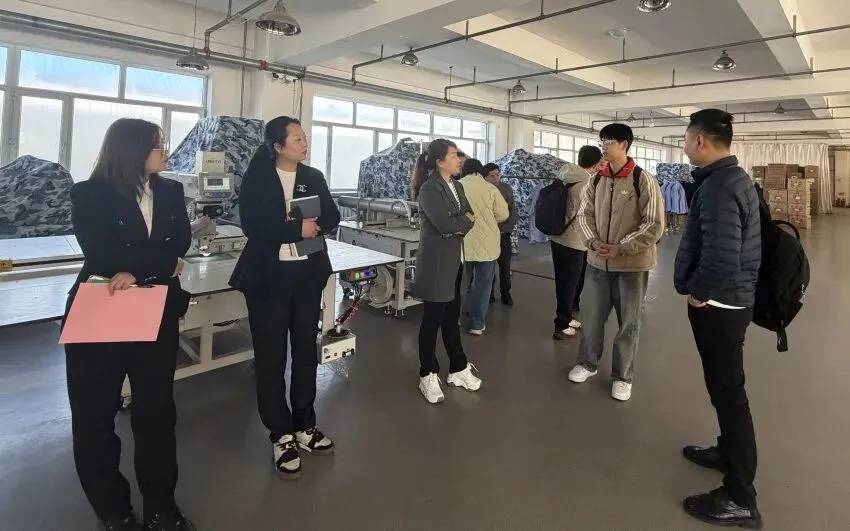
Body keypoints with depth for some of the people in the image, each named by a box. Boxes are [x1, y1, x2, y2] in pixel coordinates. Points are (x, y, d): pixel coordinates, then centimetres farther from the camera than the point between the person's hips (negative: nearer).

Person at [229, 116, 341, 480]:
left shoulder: (314, 177, 7)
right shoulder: (256, 178, -6)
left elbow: (332, 218, 4)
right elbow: (252, 224, -17)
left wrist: (312, 224, -16)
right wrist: (297, 228, -21)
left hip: (308, 273, 4)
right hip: (268, 276, -4)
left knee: (306, 350, 13)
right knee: (271, 357, 4)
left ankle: (304, 425, 30)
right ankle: (281, 435, 19)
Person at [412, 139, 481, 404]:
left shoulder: (457, 186, 13)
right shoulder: (429, 189, -14)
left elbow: (470, 216, 7)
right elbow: (444, 224, -23)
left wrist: (457, 225, -12)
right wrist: (465, 221, -6)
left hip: (455, 261, 8)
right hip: (436, 262, -8)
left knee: (452, 318, 16)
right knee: (432, 319, 3)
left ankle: (458, 368, 28)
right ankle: (428, 376, 16)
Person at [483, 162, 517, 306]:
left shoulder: (507, 188, 0)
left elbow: (513, 211, 2)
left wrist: (507, 229, -7)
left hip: (503, 233, 1)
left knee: (505, 265, 4)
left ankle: (505, 293, 16)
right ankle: (488, 293, 18)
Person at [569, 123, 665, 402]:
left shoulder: (643, 180, -11)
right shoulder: (597, 180, 4)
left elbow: (655, 225, -13)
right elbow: (584, 214, 8)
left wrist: (621, 248, -20)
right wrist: (593, 242, -11)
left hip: (632, 264, -4)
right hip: (598, 261, 4)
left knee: (629, 322, 8)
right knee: (590, 315, 13)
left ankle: (623, 376, 26)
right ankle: (588, 363, 34)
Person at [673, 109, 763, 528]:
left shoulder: (718, 187, -23)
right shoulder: (737, 178, 10)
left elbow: (721, 257, -32)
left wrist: (696, 291, -15)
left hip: (716, 304, -10)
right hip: (733, 299, 10)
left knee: (727, 392, 0)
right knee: (727, 388, 22)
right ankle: (729, 453, 41)